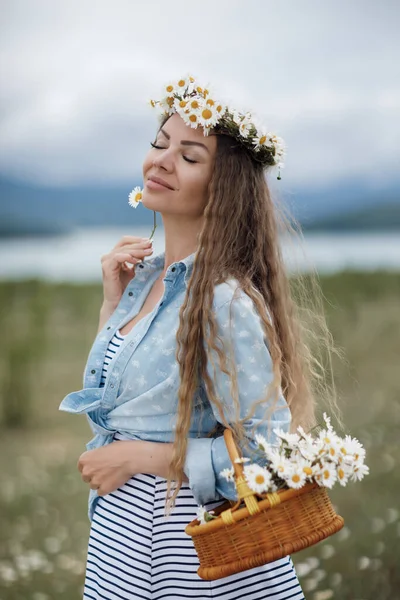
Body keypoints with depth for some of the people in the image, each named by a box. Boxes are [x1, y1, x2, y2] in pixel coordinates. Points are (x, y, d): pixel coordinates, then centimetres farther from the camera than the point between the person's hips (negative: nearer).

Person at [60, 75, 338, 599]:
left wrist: (140, 457, -17)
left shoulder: (224, 301, -23)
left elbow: (268, 451, -22)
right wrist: (113, 303, 0)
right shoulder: (147, 274, 2)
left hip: (182, 540, -7)